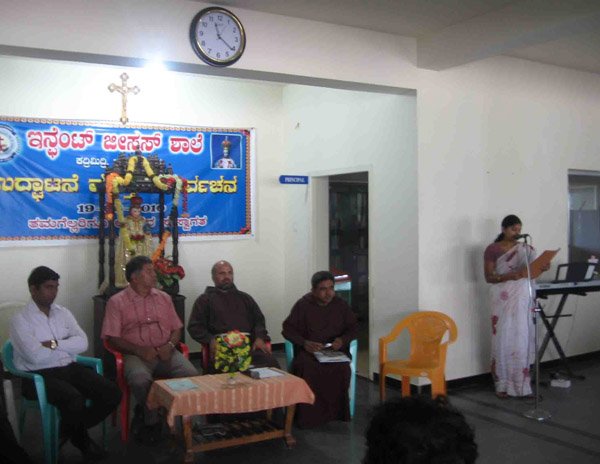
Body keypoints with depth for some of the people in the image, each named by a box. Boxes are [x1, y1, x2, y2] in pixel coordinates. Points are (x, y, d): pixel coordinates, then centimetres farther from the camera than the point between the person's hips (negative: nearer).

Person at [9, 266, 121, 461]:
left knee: (112, 393, -13)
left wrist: (55, 344, -14)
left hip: (70, 368, 6)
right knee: (75, 401, -34)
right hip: (39, 375, -6)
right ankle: (80, 438, 0)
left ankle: (73, 430, 11)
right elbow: (36, 356, -19)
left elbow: (82, 342, 0)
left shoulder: (63, 312, 12)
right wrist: (67, 345, -4)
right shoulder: (20, 319, -6)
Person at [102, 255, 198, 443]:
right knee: (140, 380, -37)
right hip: (136, 355, -4)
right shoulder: (117, 302, 4)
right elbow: (112, 338, -2)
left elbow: (177, 328, 18)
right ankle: (152, 422, -7)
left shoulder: (164, 298, 18)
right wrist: (140, 350, -16)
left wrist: (170, 345, -4)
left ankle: (146, 411, -1)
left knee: (191, 374, -24)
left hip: (165, 352, 4)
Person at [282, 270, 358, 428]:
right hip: (309, 350, -1)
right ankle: (309, 416, -25)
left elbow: (353, 328, 14)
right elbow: (288, 329, 3)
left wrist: (342, 340, -9)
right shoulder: (302, 305, 2)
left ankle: (335, 413, -17)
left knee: (341, 367, -33)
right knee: (306, 366, -36)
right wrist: (304, 343, -15)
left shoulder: (341, 304, 8)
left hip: (335, 350, 1)